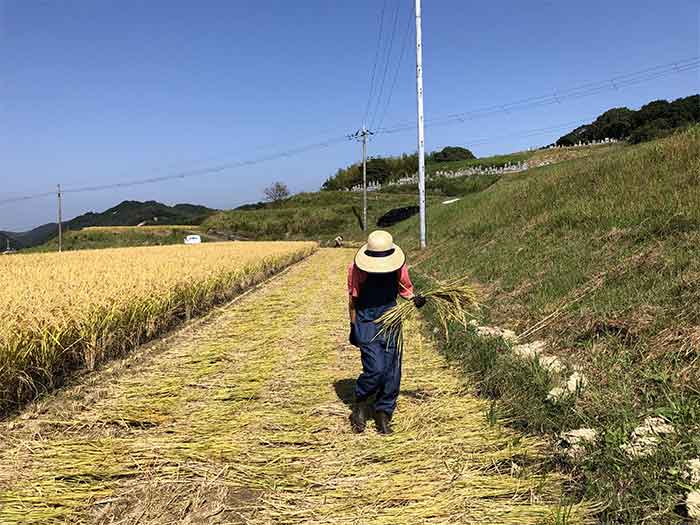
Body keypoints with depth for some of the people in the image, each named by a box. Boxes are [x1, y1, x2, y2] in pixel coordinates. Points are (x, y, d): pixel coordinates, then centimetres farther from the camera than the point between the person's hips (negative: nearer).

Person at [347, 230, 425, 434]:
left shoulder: (399, 266, -3)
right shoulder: (357, 269, -12)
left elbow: (404, 288, 14)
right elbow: (353, 300, -1)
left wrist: (415, 299, -7)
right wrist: (353, 327, 3)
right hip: (367, 323, -3)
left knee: (392, 372, 4)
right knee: (375, 369, -13)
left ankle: (383, 413, 23)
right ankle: (359, 404, 15)